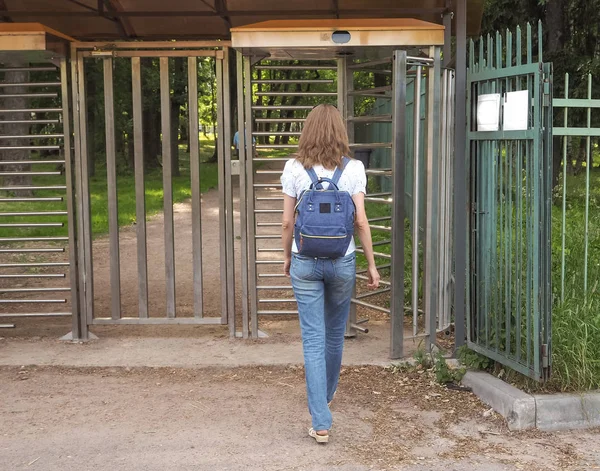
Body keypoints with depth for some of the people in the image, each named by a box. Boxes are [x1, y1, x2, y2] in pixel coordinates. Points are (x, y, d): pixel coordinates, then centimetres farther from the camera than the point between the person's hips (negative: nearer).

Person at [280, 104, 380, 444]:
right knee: (335, 333, 20)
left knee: (314, 339, 2)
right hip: (342, 262, 1)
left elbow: (287, 222, -2)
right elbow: (361, 221, -6)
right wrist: (372, 264, 2)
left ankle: (321, 423, 0)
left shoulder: (294, 168, -4)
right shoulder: (353, 168, -4)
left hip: (305, 262, -1)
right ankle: (327, 394, 43)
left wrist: (287, 257, 13)